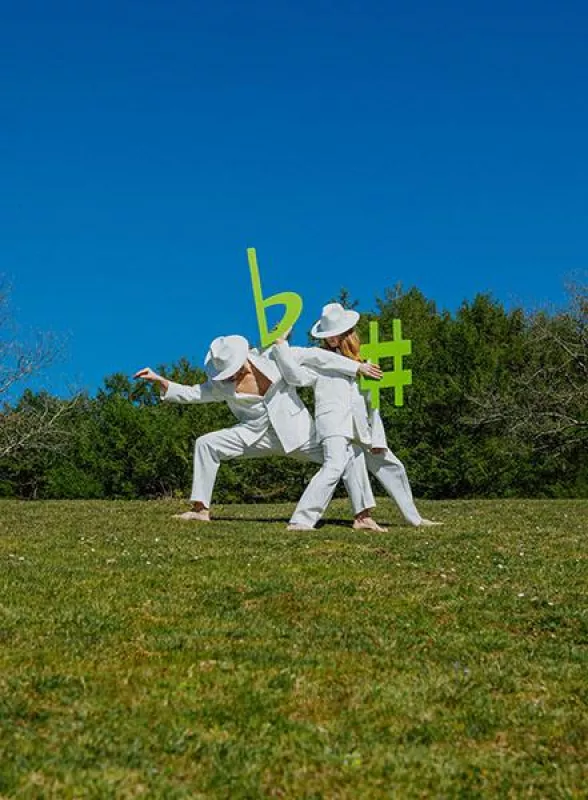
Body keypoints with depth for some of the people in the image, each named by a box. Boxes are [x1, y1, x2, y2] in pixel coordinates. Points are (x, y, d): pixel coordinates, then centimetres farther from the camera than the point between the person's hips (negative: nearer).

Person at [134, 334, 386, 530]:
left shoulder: (273, 358, -10)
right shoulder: (222, 385, -3)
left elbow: (316, 356, -5)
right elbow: (190, 393, 0)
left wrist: (357, 367, -5)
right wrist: (159, 380, -13)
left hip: (295, 431, -2)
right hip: (256, 435, 2)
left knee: (351, 454, -18)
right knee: (206, 444, -8)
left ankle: (363, 516, -9)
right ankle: (201, 509, 0)